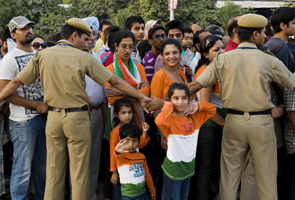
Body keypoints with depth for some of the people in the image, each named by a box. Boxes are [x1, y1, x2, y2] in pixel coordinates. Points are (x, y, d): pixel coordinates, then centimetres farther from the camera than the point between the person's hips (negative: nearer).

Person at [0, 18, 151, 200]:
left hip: (53, 117, 4)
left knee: (54, 171, 13)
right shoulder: (84, 58, -8)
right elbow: (115, 81, -7)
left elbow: (16, 82, 3)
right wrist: (141, 97, 0)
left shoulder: (42, 55, 1)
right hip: (77, 118, -3)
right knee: (80, 172, 6)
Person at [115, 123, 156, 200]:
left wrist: (152, 191, 16)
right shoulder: (122, 156, -12)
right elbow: (119, 156, -37)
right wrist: (118, 151, -60)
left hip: (143, 193, 4)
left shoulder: (141, 156, 4)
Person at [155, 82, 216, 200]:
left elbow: (212, 109, 11)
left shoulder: (194, 117, 1)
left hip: (189, 167, 6)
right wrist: (168, 106, -25)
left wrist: (197, 105, -7)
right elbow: (159, 121, -42)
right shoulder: (170, 119, -19)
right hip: (173, 168, -6)